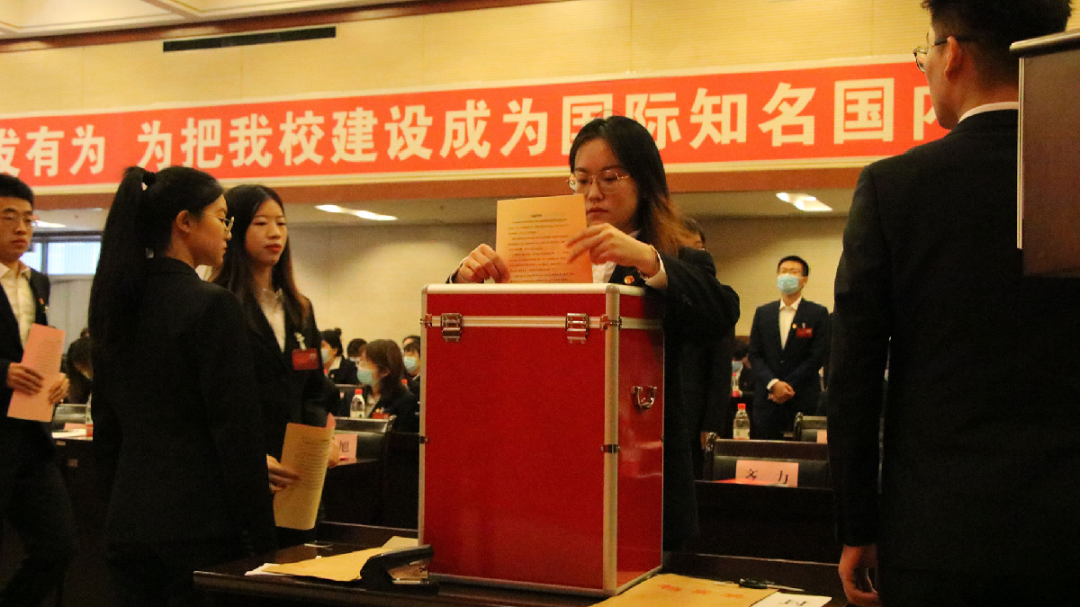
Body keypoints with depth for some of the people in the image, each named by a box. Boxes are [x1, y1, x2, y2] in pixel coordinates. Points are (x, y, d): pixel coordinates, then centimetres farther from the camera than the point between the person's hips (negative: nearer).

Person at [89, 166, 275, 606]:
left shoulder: (115, 305, 8)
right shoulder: (213, 306, -13)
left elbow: (106, 425, 14)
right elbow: (237, 432, -15)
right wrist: (261, 542, -10)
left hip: (127, 523, 7)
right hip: (199, 522, -7)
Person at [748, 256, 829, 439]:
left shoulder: (818, 313, 3)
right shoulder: (762, 313, 12)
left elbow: (818, 356, -3)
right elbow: (754, 354, 7)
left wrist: (787, 386, -9)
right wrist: (773, 384, -9)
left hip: (803, 401, -2)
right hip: (767, 399, 2)